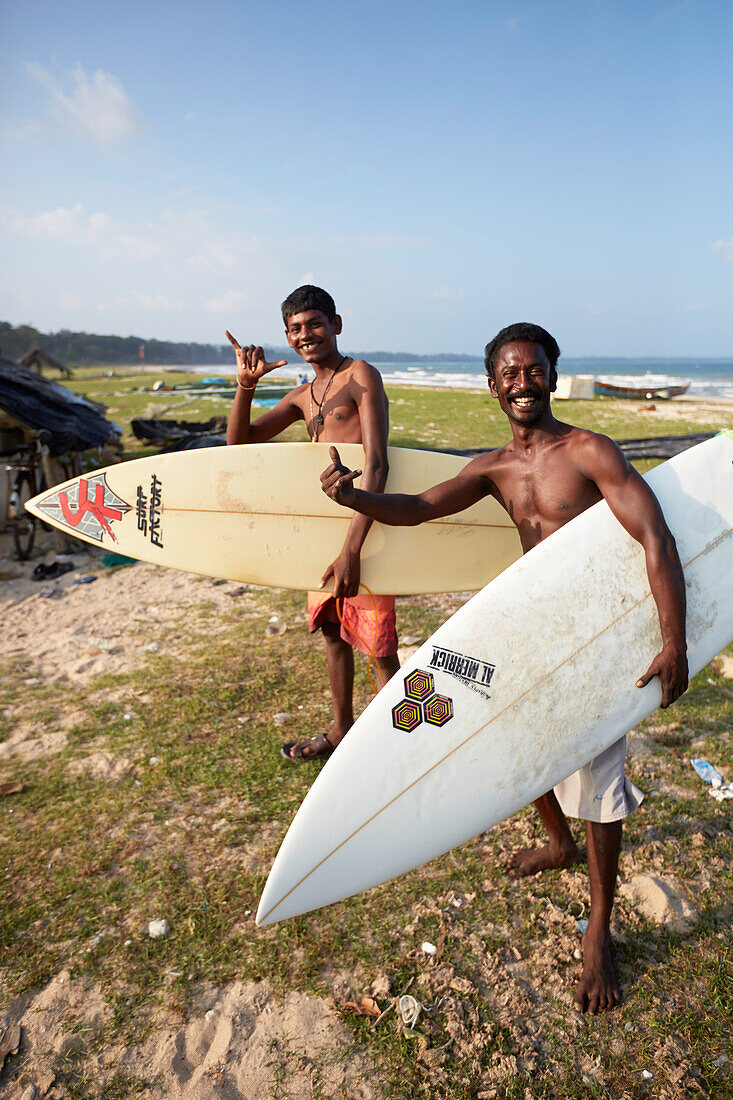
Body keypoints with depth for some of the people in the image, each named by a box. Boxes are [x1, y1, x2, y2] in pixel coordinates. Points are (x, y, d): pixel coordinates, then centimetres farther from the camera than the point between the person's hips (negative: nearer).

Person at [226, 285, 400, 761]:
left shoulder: (361, 376, -10)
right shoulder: (303, 395, 15)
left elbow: (377, 465, -22)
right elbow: (240, 440, 15)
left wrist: (352, 548, -31)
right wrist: (246, 385, -3)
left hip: (363, 526, -8)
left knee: (380, 648, -1)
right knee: (333, 630, 20)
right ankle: (342, 730, 39)